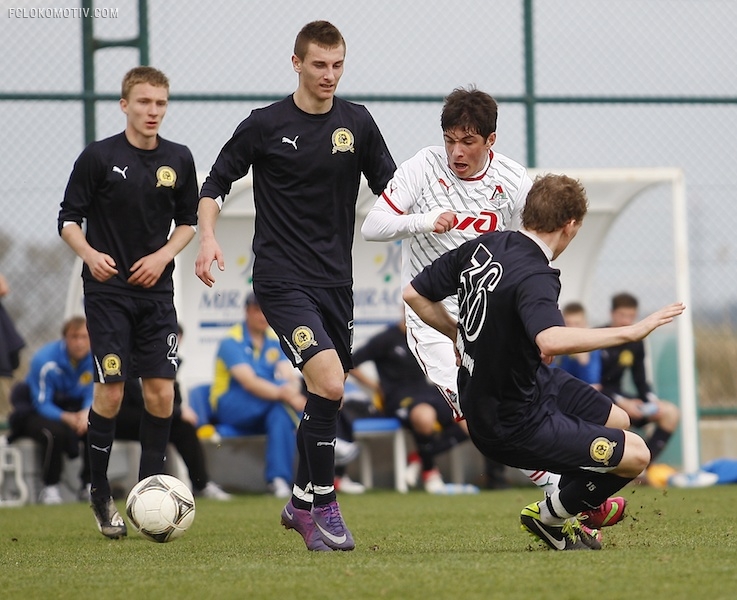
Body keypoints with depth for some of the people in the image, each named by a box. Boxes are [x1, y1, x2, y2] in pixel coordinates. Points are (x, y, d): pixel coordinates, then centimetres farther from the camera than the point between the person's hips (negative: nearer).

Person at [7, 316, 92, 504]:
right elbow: (42, 404, -20)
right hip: (36, 413, -4)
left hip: (74, 411, 4)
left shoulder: (94, 359, -10)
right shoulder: (45, 361, -22)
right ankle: (50, 488, -19)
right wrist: (67, 418, -39)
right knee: (55, 432, -38)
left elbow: (93, 397, -4)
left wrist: (86, 413, -29)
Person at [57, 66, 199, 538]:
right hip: (108, 289, -3)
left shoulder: (179, 160, 4)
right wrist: (90, 254, -20)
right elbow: (69, 219, -2)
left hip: (156, 291, 3)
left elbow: (188, 221, 14)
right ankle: (100, 494, 7)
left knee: (162, 392, -3)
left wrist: (163, 255, -3)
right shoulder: (99, 157, -6)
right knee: (111, 391, -8)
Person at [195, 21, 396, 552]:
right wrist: (208, 238, -10)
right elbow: (217, 183, 5)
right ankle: (324, 504, -11)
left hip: (336, 280, 5)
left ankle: (302, 503, 31)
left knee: (328, 395, 12)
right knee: (329, 384, -22)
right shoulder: (265, 126, -4)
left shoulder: (357, 123, 6)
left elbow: (390, 188, 14)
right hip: (282, 280, -5)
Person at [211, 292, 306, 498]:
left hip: (265, 411, 4)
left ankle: (279, 479, -37)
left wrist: (293, 390, -31)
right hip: (230, 407, -4)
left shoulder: (275, 341, 9)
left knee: (280, 412, -32)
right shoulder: (231, 342, -9)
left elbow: (288, 376, -5)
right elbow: (249, 382, -24)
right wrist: (285, 394, -38)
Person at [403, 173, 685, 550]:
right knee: (635, 455, -7)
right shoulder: (534, 276, -28)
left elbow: (414, 295, 7)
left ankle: (561, 512, 37)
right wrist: (631, 332, -42)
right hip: (514, 427, -10)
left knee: (616, 421, 22)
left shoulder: (482, 247, -2)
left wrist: (460, 334, 21)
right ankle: (550, 516, 15)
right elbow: (551, 340, -49)